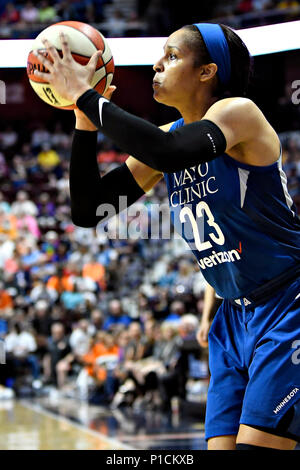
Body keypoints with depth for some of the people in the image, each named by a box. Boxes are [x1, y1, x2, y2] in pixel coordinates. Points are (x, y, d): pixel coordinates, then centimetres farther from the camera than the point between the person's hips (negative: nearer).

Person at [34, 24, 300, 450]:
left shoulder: (239, 112, -14)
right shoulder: (166, 137, 8)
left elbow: (168, 152, -36)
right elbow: (88, 212, 4)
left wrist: (86, 97, -28)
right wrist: (85, 124, -6)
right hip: (235, 316, 7)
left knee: (256, 445, -15)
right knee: (222, 445, 1)